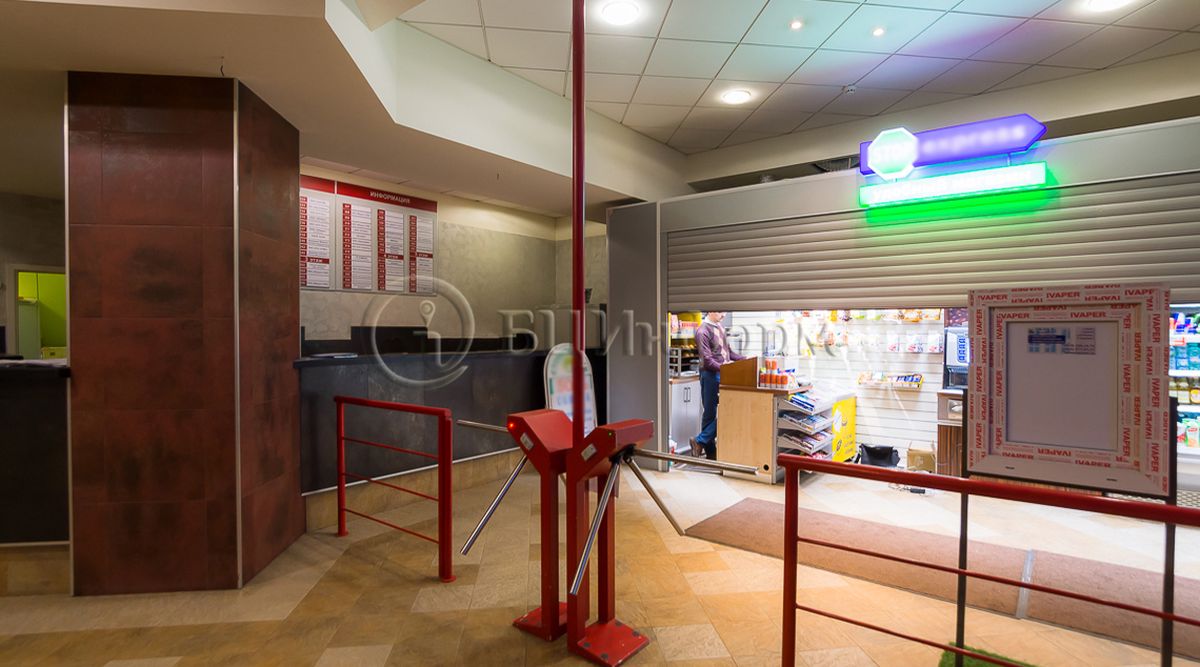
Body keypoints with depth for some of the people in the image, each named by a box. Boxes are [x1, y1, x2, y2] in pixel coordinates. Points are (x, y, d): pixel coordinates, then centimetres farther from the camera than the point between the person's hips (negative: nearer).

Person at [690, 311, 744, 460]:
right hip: (711, 375, -8)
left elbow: (728, 351, 20)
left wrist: (745, 359, 9)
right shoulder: (703, 332, -13)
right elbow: (707, 361, -18)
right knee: (710, 413, -2)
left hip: (723, 375, 8)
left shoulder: (719, 327, 13)